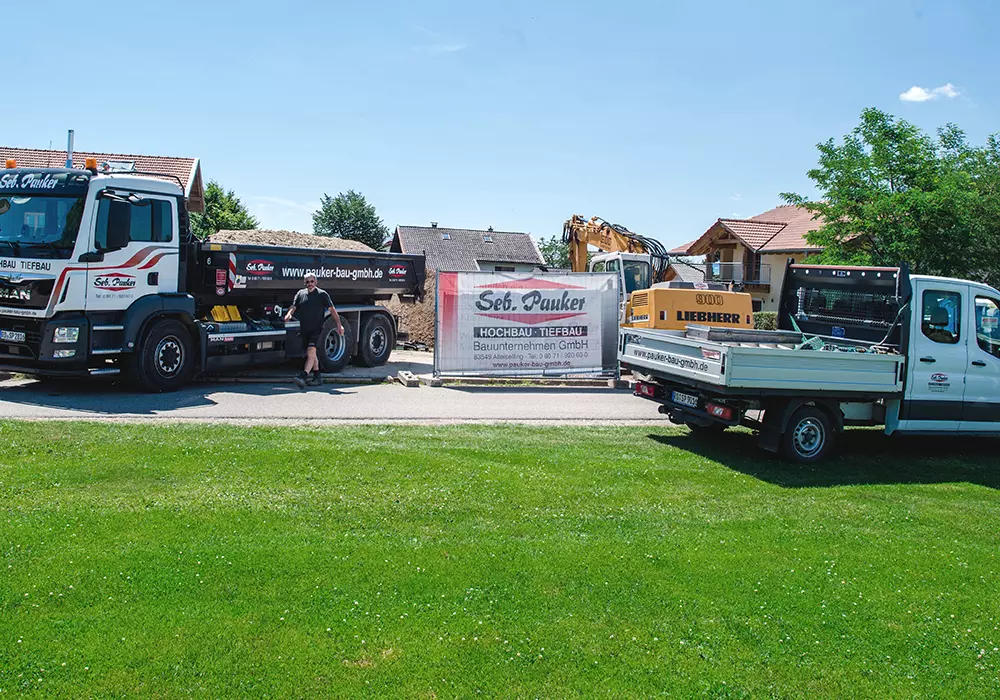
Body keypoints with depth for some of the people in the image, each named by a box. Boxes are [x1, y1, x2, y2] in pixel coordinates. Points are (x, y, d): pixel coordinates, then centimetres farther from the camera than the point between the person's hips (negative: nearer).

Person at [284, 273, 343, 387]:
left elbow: (331, 309, -1)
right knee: (311, 354, 13)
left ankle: (303, 376, -26)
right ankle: (317, 377, 22)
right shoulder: (300, 293, 13)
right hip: (304, 329, 5)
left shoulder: (322, 294, 1)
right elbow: (293, 307, 6)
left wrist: (339, 324, -9)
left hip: (316, 329, -5)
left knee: (311, 351, -20)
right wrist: (289, 314, -18)